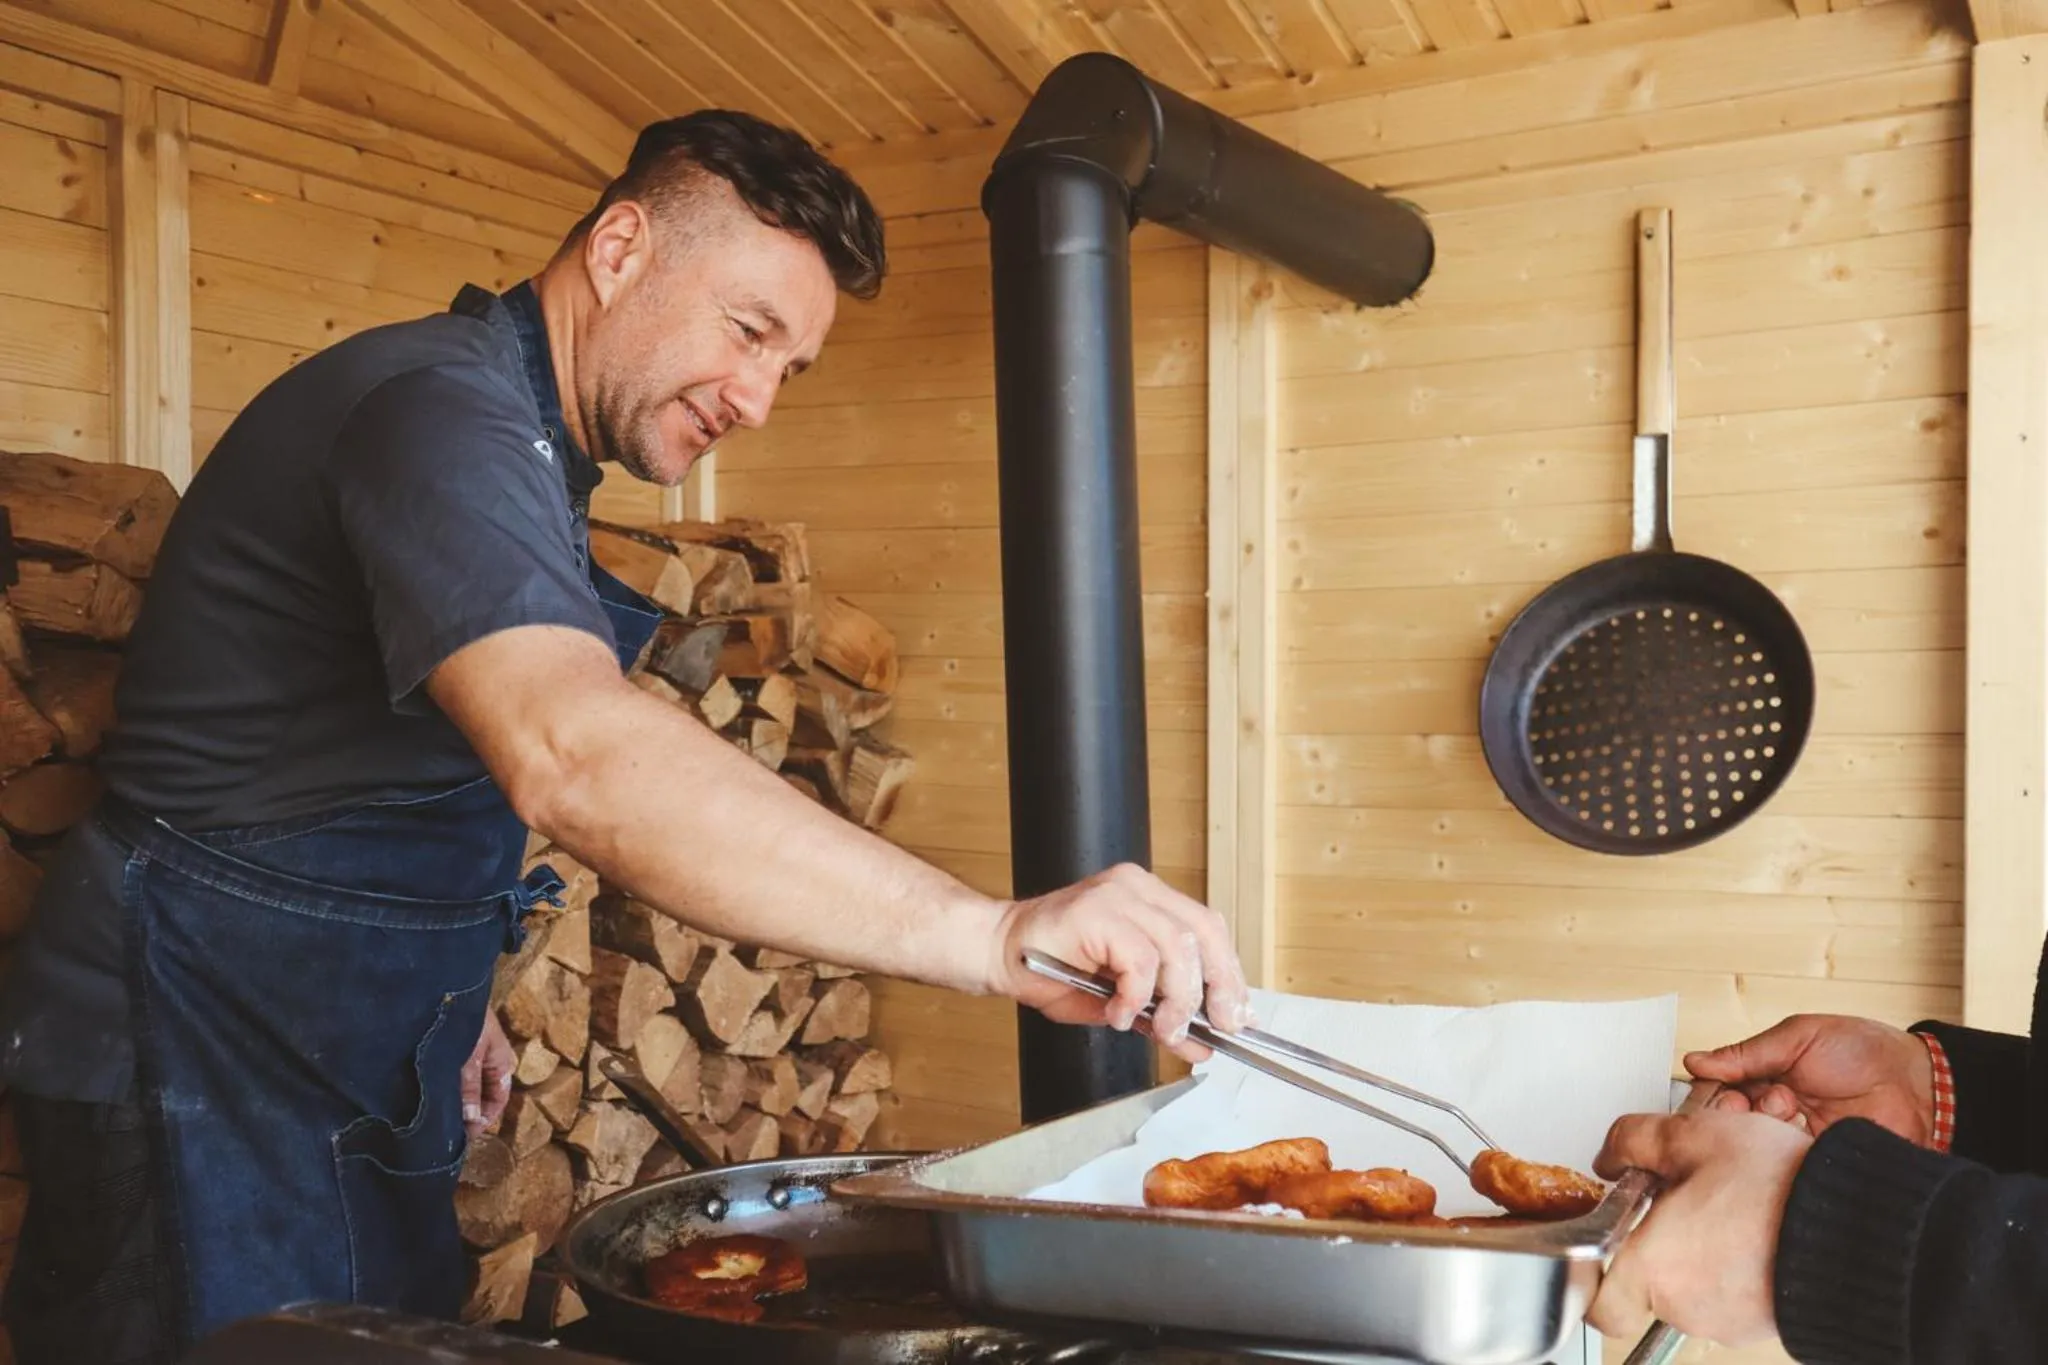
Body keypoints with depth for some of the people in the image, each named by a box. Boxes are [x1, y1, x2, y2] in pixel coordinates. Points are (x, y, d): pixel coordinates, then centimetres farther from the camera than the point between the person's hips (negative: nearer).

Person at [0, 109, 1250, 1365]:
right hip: (209, 1072, -9)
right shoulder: (441, 409, -24)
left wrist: (450, 998, 14)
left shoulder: (526, 446, 11)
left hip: (364, 1075, 10)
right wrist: (994, 935, -47)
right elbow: (577, 758, -41)